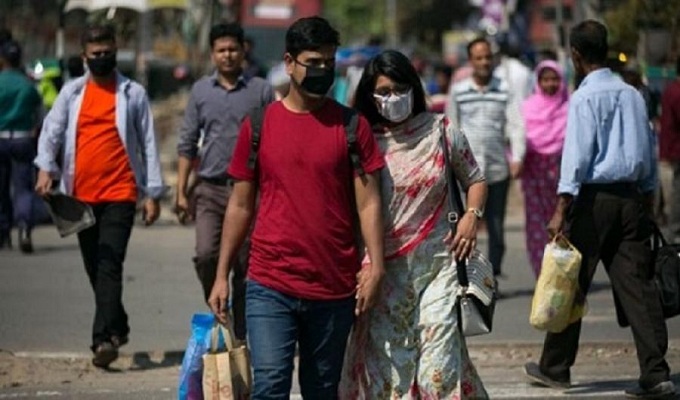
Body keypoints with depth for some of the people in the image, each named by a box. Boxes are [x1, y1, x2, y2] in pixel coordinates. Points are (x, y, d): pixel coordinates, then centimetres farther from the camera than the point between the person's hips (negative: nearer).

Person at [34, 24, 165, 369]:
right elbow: (52, 131, 2)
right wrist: (46, 167, -17)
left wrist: (152, 193, 0)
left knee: (110, 267, -14)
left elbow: (148, 144, 5)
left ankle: (104, 338, -21)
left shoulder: (133, 94, 5)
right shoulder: (72, 93, 10)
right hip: (82, 195, 4)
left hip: (119, 194, -4)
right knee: (95, 269, 11)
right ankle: (118, 327, 28)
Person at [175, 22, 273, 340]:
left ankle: (239, 332, 10)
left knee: (245, 266, 1)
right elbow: (187, 144, 10)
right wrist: (181, 192, 3)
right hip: (210, 188, 1)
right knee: (206, 254, -15)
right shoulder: (201, 91, 9)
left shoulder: (261, 91, 4)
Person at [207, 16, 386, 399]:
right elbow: (241, 206, 10)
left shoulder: (352, 126, 4)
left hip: (335, 288, 1)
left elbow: (368, 202, 0)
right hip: (270, 285, -1)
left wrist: (376, 267, -13)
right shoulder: (259, 125, 5)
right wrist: (222, 276, 7)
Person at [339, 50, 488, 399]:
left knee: (438, 369, -7)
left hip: (436, 264, 0)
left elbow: (474, 179, 18)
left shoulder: (440, 131, 4)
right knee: (388, 363, -3)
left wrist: (471, 216, -1)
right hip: (385, 270, 0)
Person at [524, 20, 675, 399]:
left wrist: (562, 210, -16)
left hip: (595, 197, -6)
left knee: (572, 283, 7)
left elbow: (577, 155, -15)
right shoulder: (633, 95, 11)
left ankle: (556, 367, 17)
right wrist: (647, 202, 23)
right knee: (637, 283, 2)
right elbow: (650, 151, 15)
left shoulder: (585, 97, -8)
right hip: (631, 197, 6)